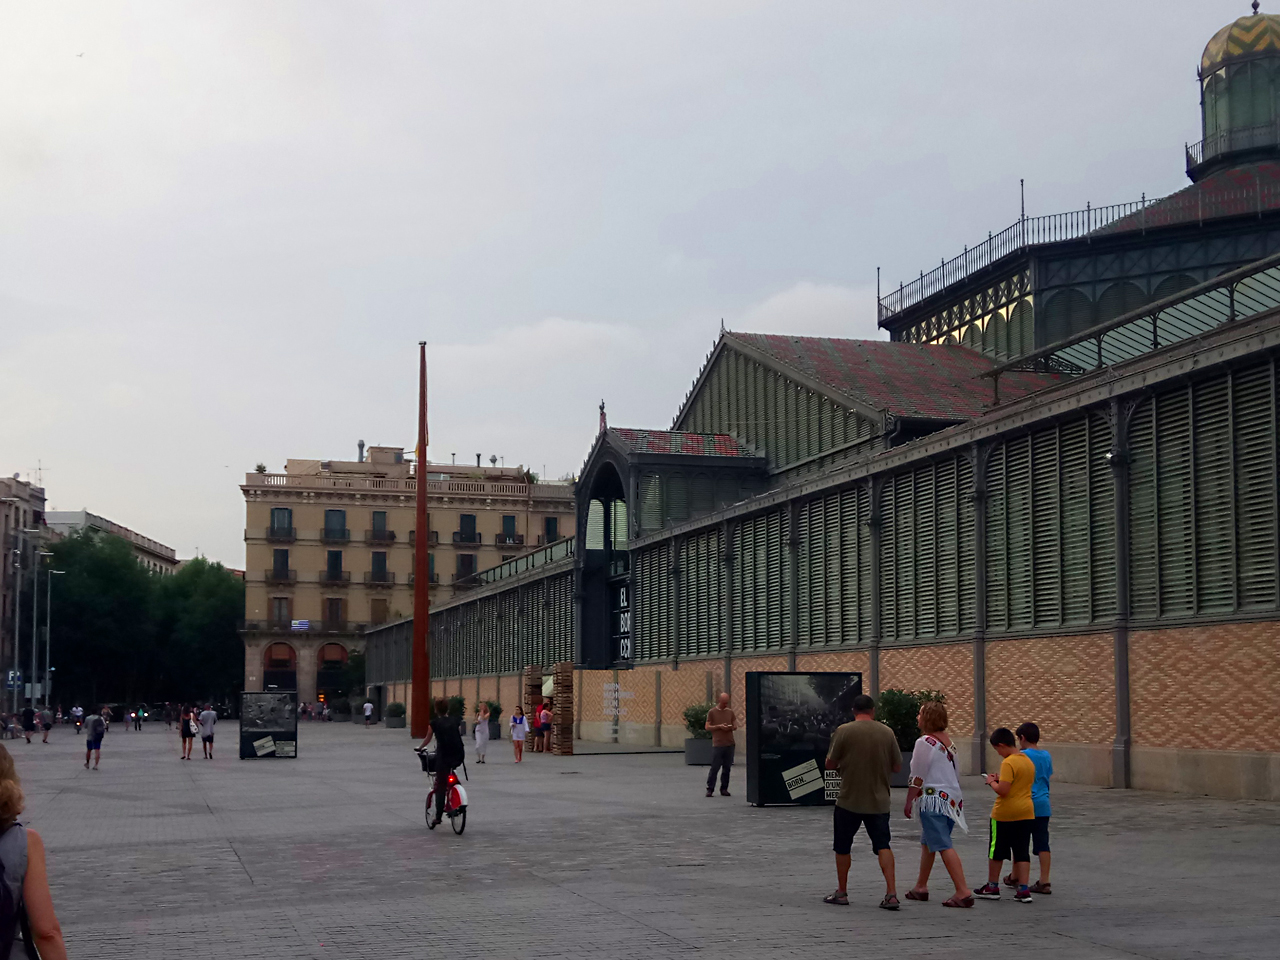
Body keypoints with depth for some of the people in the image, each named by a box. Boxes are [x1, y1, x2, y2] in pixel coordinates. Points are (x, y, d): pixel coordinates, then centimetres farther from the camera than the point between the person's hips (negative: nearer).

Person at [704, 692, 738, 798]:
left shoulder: (730, 712, 12)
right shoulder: (712, 712, 0)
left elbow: (735, 726, 16)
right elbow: (707, 727, -2)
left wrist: (731, 727, -7)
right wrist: (719, 726, -14)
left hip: (729, 744, 4)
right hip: (717, 744, -4)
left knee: (727, 768, 5)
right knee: (715, 767, -5)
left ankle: (724, 789, 13)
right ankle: (710, 789, 1)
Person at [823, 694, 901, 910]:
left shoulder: (843, 731, -9)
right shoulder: (886, 732, -1)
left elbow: (830, 764, -5)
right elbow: (897, 767, 5)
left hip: (849, 801, -2)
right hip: (879, 801, 2)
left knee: (842, 847, 13)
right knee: (883, 846, 6)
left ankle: (841, 893, 22)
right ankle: (891, 894, -5)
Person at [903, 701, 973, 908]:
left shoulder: (924, 743, -13)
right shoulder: (948, 741, 13)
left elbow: (917, 778, -13)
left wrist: (908, 803, -5)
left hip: (933, 800, -9)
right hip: (951, 798, 9)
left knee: (944, 846, -10)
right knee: (927, 843, 19)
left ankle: (963, 892, -16)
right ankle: (921, 887, 28)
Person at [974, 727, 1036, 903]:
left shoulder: (1008, 763, -19)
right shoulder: (1028, 761, 7)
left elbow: (1002, 790, -25)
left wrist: (992, 782, -5)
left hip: (1005, 814, -7)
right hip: (1026, 812, 7)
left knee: (996, 851, 8)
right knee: (1022, 852, 6)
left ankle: (992, 887, 18)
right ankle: (1023, 889, 0)